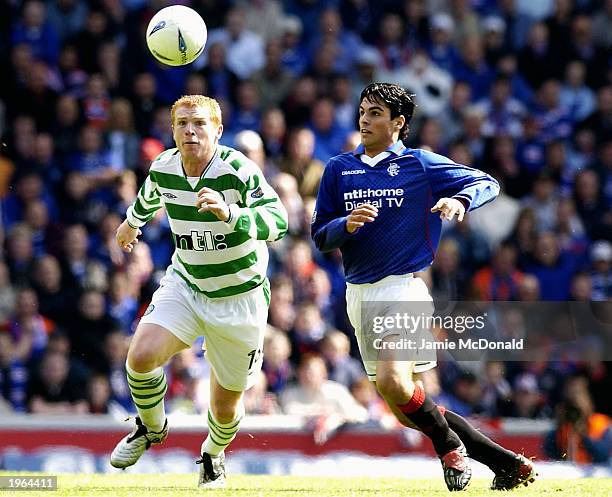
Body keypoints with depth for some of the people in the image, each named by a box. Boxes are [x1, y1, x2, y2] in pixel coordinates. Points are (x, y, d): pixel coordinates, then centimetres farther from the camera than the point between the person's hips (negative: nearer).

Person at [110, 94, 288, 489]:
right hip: (185, 284, 3)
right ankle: (152, 428, 8)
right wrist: (132, 221, 39)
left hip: (239, 299, -3)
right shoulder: (163, 169, -7)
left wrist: (230, 213, -52)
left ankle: (214, 454, 41)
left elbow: (278, 221, -34)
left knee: (226, 404, 5)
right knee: (141, 356, -23)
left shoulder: (238, 171, -23)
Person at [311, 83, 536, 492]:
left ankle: (449, 445, 1)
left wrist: (459, 200, -17)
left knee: (393, 380, -27)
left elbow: (487, 184, 3)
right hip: (360, 294, 5)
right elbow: (320, 236, 8)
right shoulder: (339, 169, 10)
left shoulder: (421, 165, 0)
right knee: (406, 412, 4)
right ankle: (506, 462, 14)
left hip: (404, 286, -5)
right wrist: (347, 224, -13)